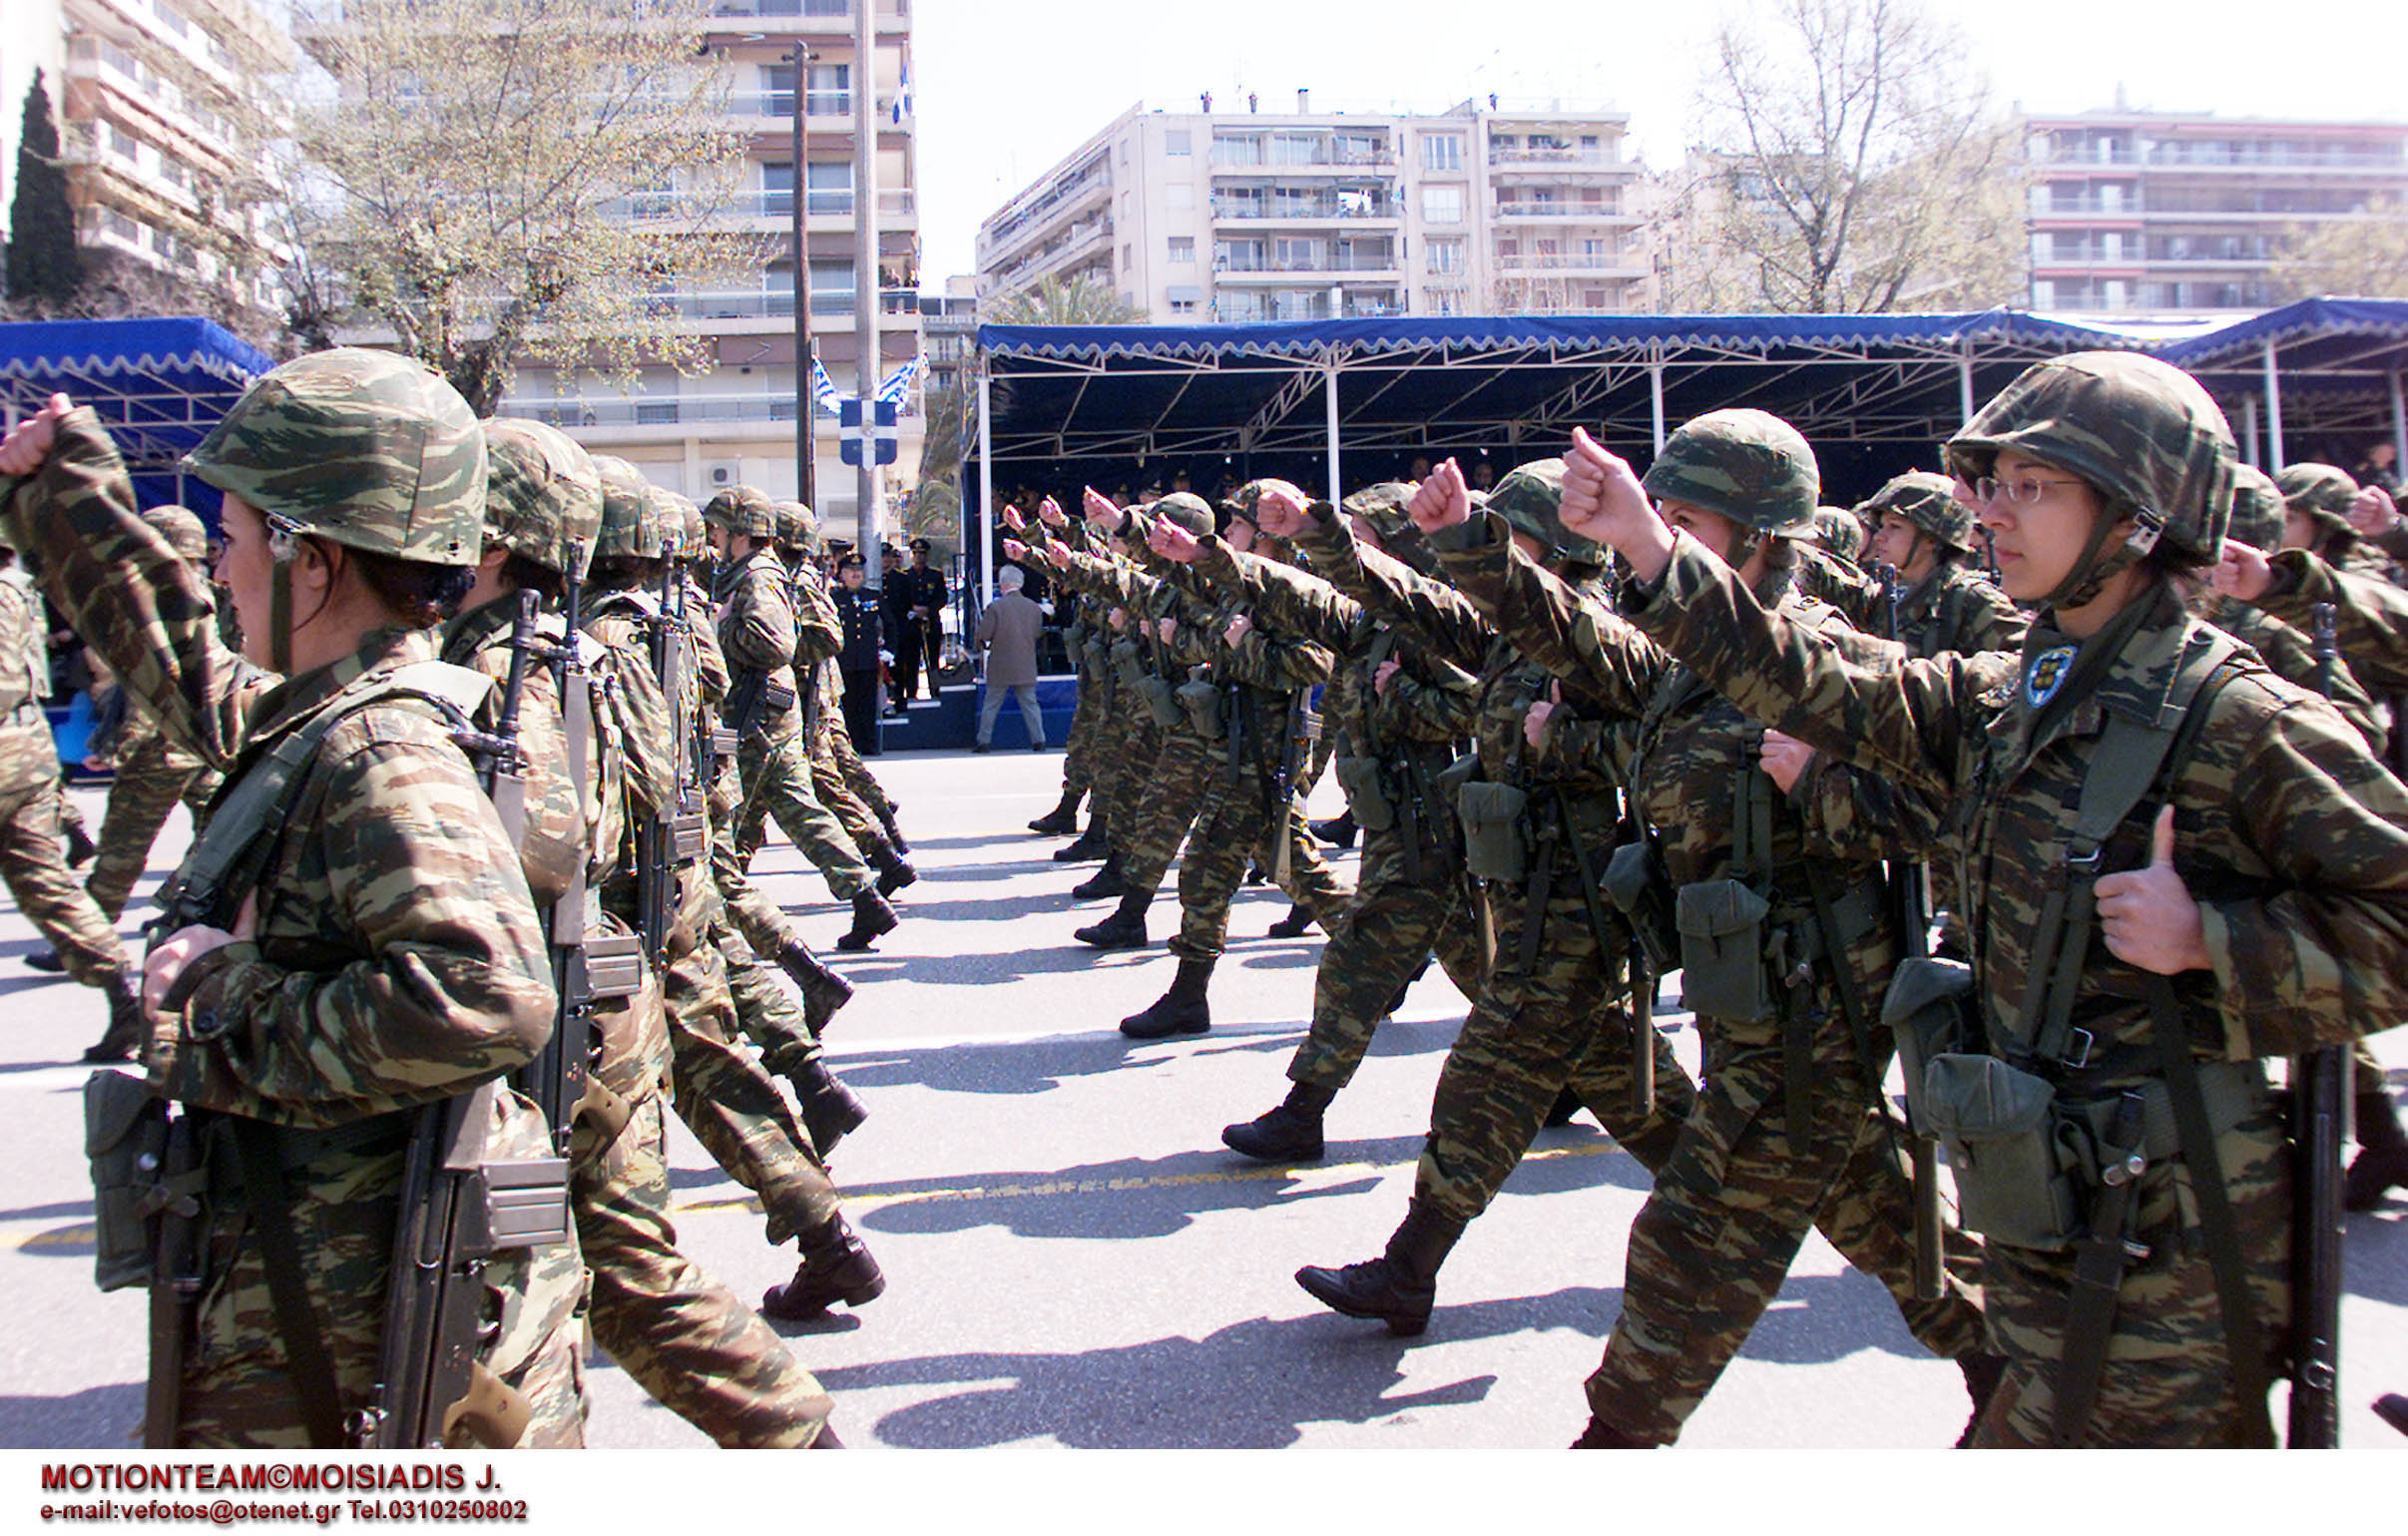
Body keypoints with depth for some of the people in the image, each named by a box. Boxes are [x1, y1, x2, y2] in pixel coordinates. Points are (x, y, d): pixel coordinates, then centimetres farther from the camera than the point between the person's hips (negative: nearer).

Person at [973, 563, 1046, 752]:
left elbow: (983, 635, -12)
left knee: (991, 706, 8)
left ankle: (984, 742, 10)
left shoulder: (995, 607, -11)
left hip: (1000, 667, -3)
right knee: (1030, 704, 8)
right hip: (1026, 667, 3)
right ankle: (1038, 741, 5)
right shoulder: (1034, 607, 0)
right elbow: (1037, 634, 8)